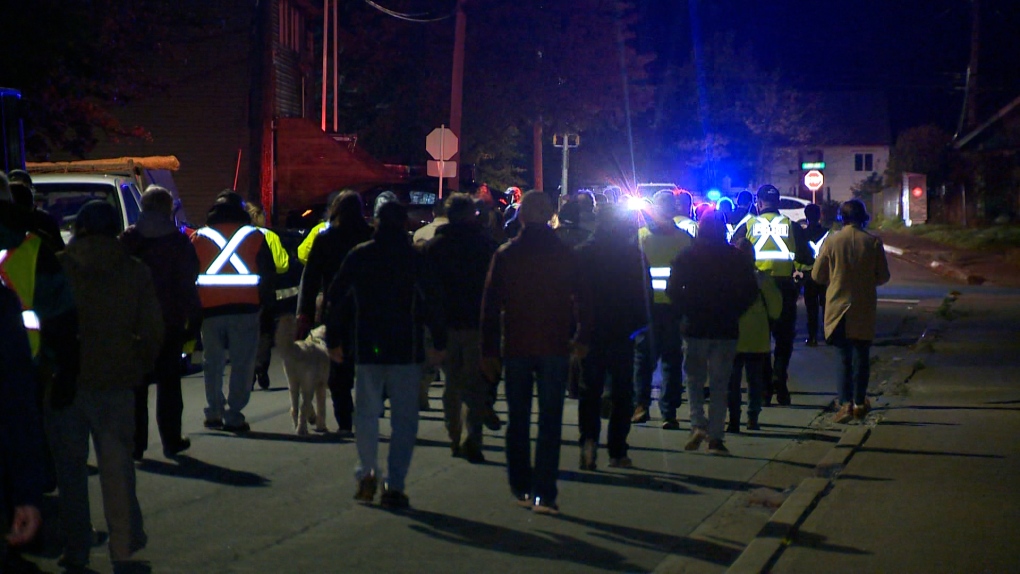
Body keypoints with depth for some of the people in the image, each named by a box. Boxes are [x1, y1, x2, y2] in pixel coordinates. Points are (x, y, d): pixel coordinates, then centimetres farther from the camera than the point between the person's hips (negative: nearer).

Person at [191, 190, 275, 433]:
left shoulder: (198, 238, 9)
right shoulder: (254, 236, 5)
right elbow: (268, 274, 6)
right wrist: (268, 302, 15)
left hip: (210, 309, 2)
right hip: (245, 308, -2)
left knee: (213, 363, 16)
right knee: (242, 365, 0)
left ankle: (214, 413, 17)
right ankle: (233, 416, -4)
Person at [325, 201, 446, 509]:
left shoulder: (358, 256, 3)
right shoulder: (416, 258, -2)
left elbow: (335, 299, 4)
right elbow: (434, 302, -5)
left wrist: (334, 341, 11)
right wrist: (439, 343, 2)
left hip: (366, 349, 2)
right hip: (406, 350, -2)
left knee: (366, 412, 16)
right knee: (404, 419, 3)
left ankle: (367, 475, 13)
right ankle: (394, 486, -3)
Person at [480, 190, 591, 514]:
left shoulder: (505, 255, -1)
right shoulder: (565, 256, -1)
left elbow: (491, 305, 0)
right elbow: (581, 300, 3)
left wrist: (489, 351, 5)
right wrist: (582, 338, 16)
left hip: (516, 348, 1)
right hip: (554, 348, -1)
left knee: (518, 420, 13)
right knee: (550, 423, -1)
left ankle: (521, 487, 18)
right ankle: (544, 494, -6)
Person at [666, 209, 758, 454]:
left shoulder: (686, 257, -3)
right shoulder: (736, 257, 0)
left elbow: (673, 290, -7)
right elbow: (751, 291, 0)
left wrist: (685, 312, 5)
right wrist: (733, 311, 9)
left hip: (695, 327, -1)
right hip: (726, 330, 1)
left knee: (694, 380, 13)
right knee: (720, 384, 7)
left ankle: (698, 425, -7)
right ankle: (715, 436, 4)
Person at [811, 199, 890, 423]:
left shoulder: (831, 241, -8)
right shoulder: (873, 242, -7)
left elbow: (817, 275, -3)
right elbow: (883, 276, 0)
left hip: (837, 308, 0)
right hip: (864, 309, 0)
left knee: (845, 357, 7)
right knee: (861, 356, 13)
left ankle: (846, 403, -6)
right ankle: (859, 403, 15)